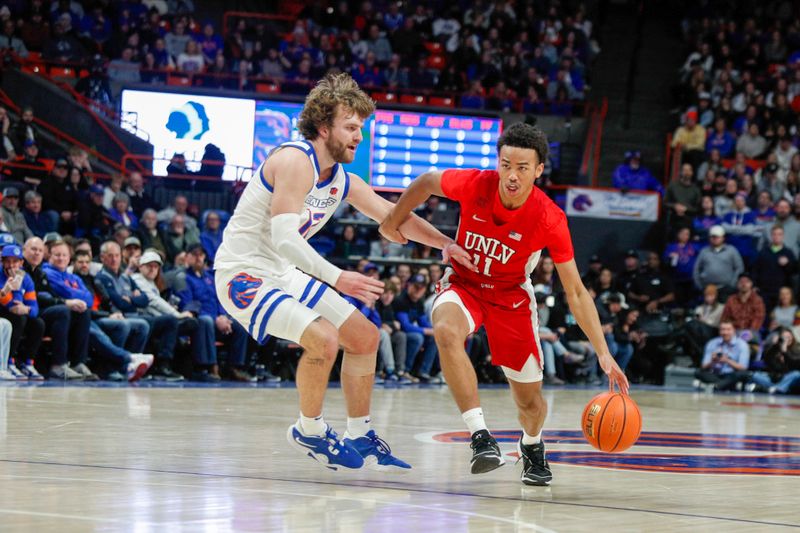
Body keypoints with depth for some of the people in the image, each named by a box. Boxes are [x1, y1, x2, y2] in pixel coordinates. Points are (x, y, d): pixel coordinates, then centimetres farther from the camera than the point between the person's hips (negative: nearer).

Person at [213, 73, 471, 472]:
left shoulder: (341, 180, 6)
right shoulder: (296, 161, -22)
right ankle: (309, 431, -4)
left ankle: (360, 437, 21)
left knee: (365, 337, 10)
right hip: (244, 273, -10)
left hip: (284, 274, 10)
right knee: (323, 338, -27)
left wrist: (446, 244, 3)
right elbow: (284, 238, -31)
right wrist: (337, 279, -35)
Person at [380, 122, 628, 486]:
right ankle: (480, 436, -36)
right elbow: (425, 184, -1)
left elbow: (576, 293, -18)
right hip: (463, 284, 0)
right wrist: (393, 223, 9)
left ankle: (532, 446, 42)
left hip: (511, 295, 0)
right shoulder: (474, 185, -24)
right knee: (446, 332, -37)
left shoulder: (550, 220, -25)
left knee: (530, 400, 3)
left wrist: (603, 353, -24)